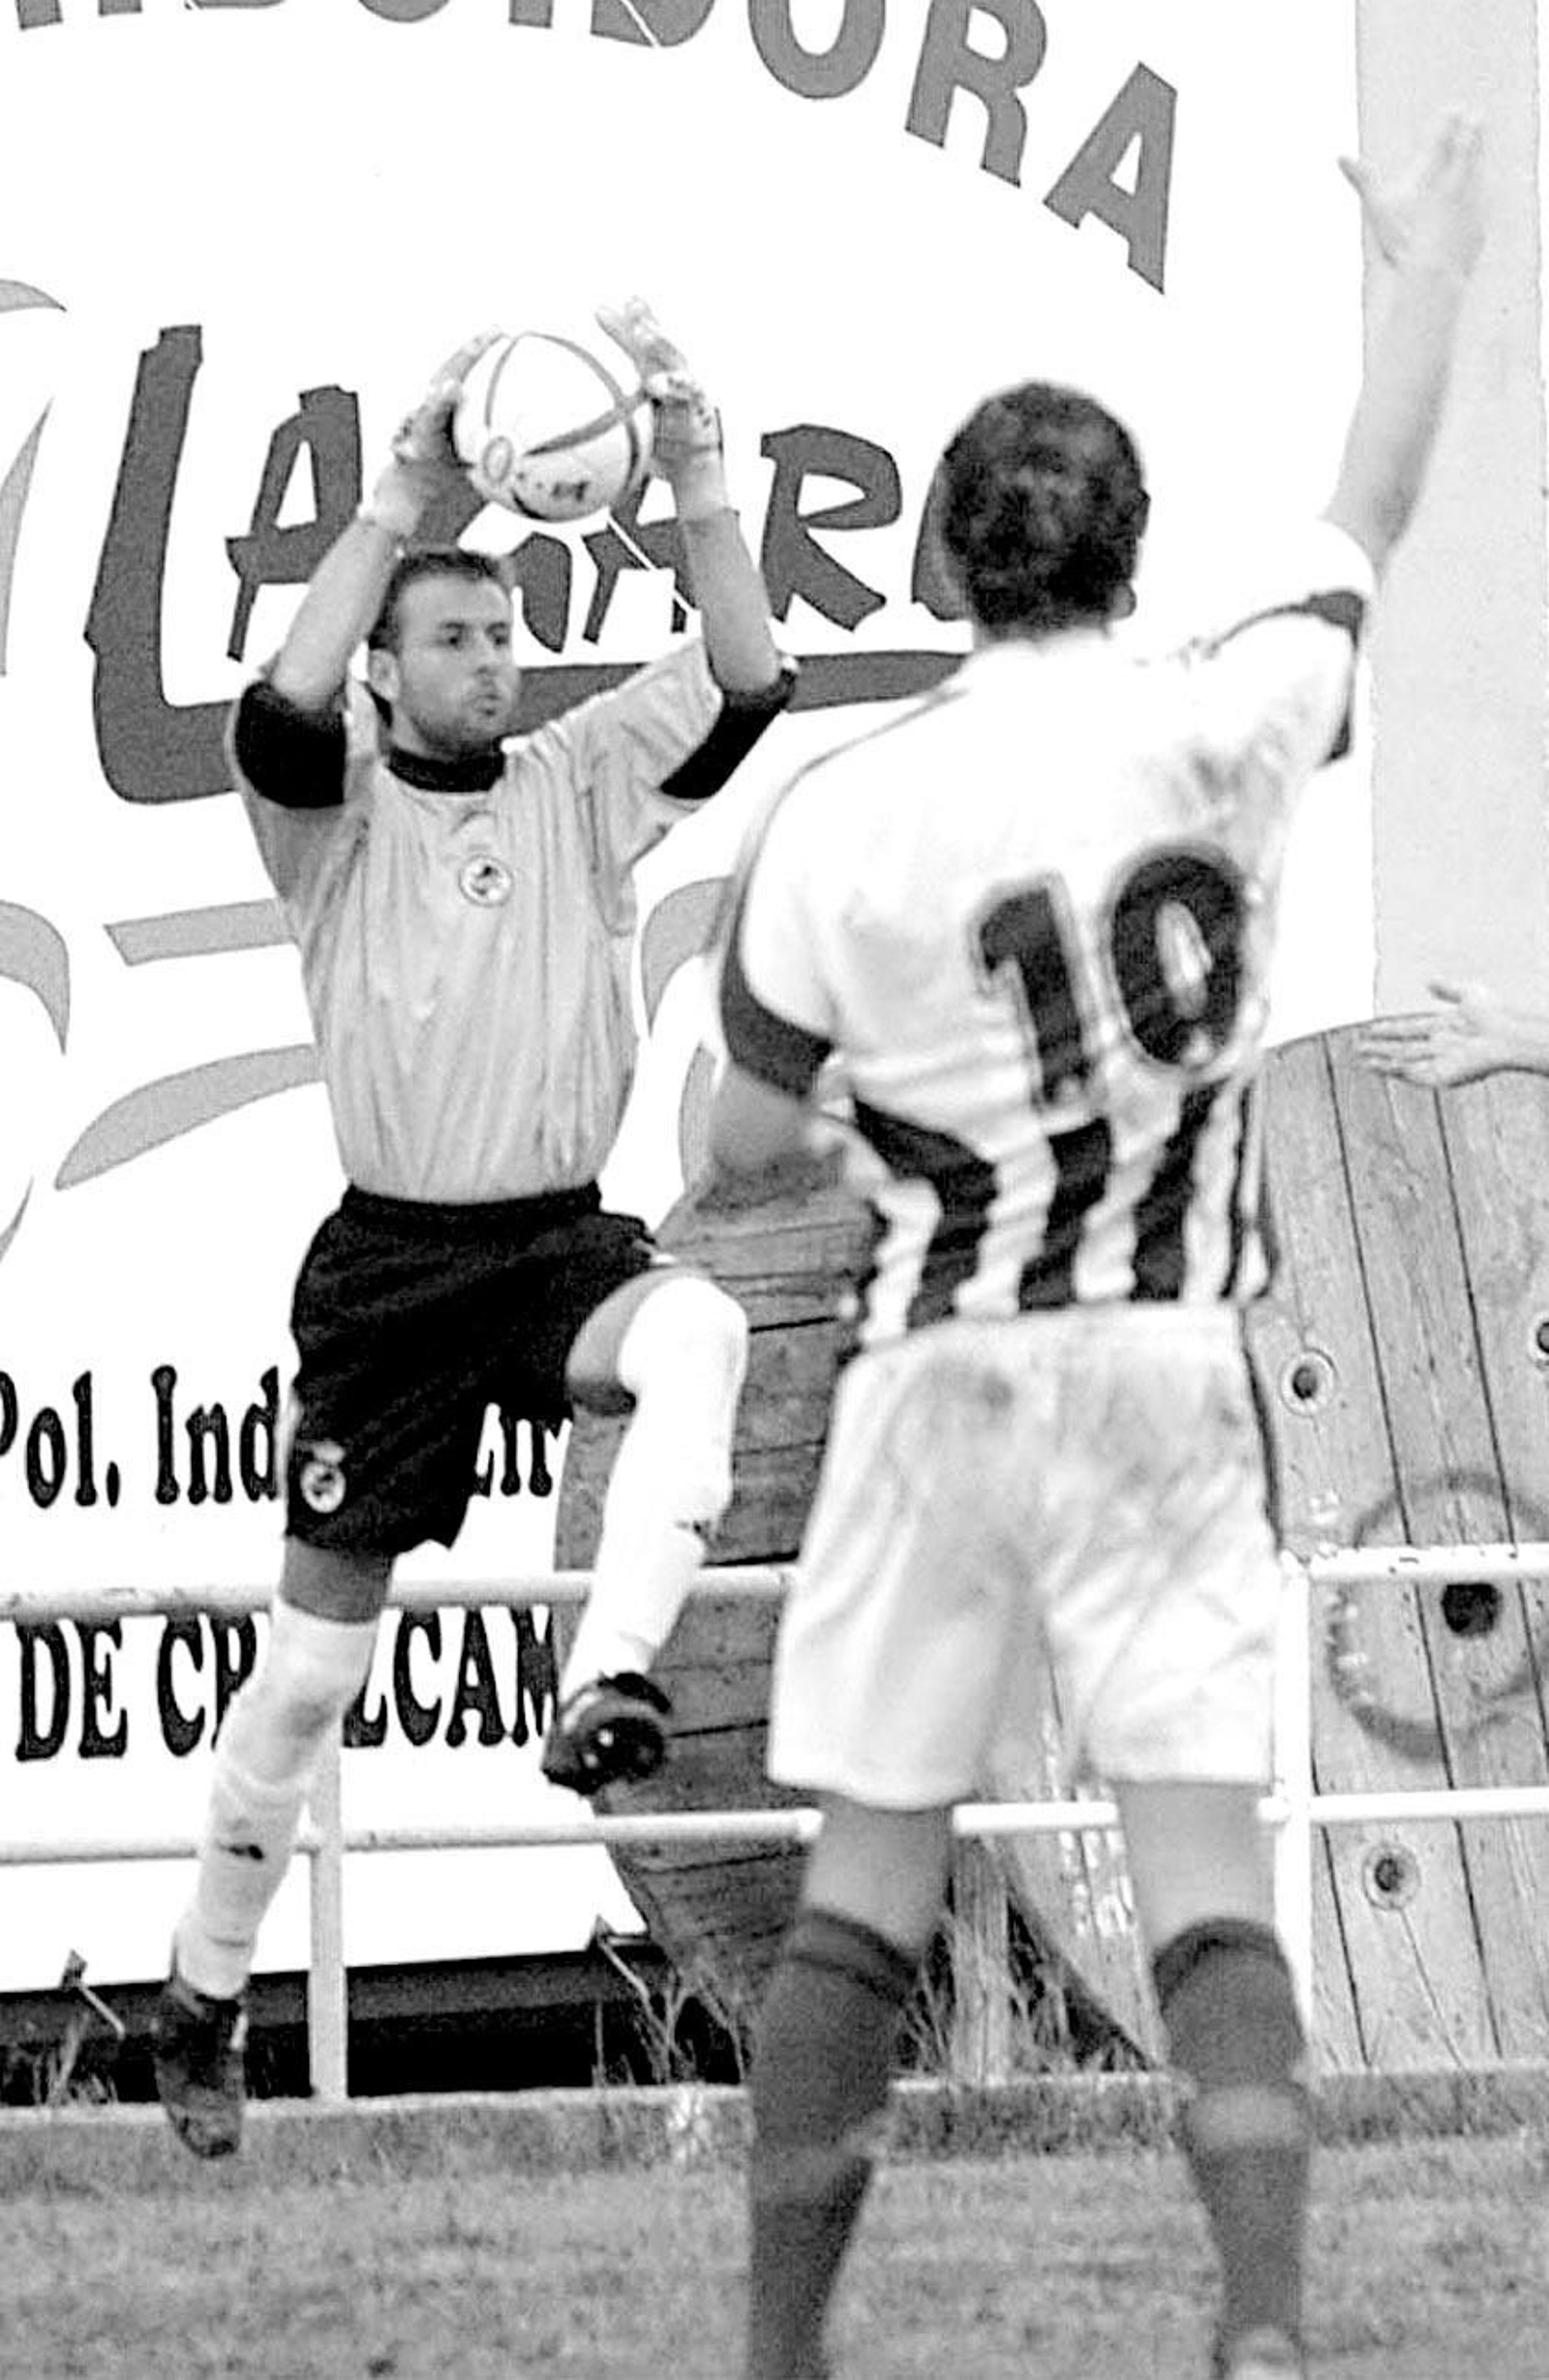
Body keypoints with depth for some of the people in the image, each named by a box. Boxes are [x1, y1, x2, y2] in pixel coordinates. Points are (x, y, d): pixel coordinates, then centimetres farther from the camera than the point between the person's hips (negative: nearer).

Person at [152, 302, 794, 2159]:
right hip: (391, 1260, -2)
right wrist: (408, 491, -31)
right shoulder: (338, 809, -3)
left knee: (694, 1327, -36)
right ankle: (203, 1999, 20)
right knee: (313, 1657, 4)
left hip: (558, 1242, 2)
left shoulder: (580, 784, 5)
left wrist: (693, 473, -21)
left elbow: (744, 686, -9)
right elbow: (283, 713, -26)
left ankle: (607, 1687, -43)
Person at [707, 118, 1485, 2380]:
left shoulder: (839, 817, -6)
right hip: (1172, 1365, 0)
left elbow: (744, 1152, 2)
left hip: (938, 1367, 0)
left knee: (865, 1887, 4)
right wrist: (1427, 265, 30)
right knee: (1207, 1861, -3)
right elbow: (1372, 510, 14)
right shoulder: (1220, 726, -5)